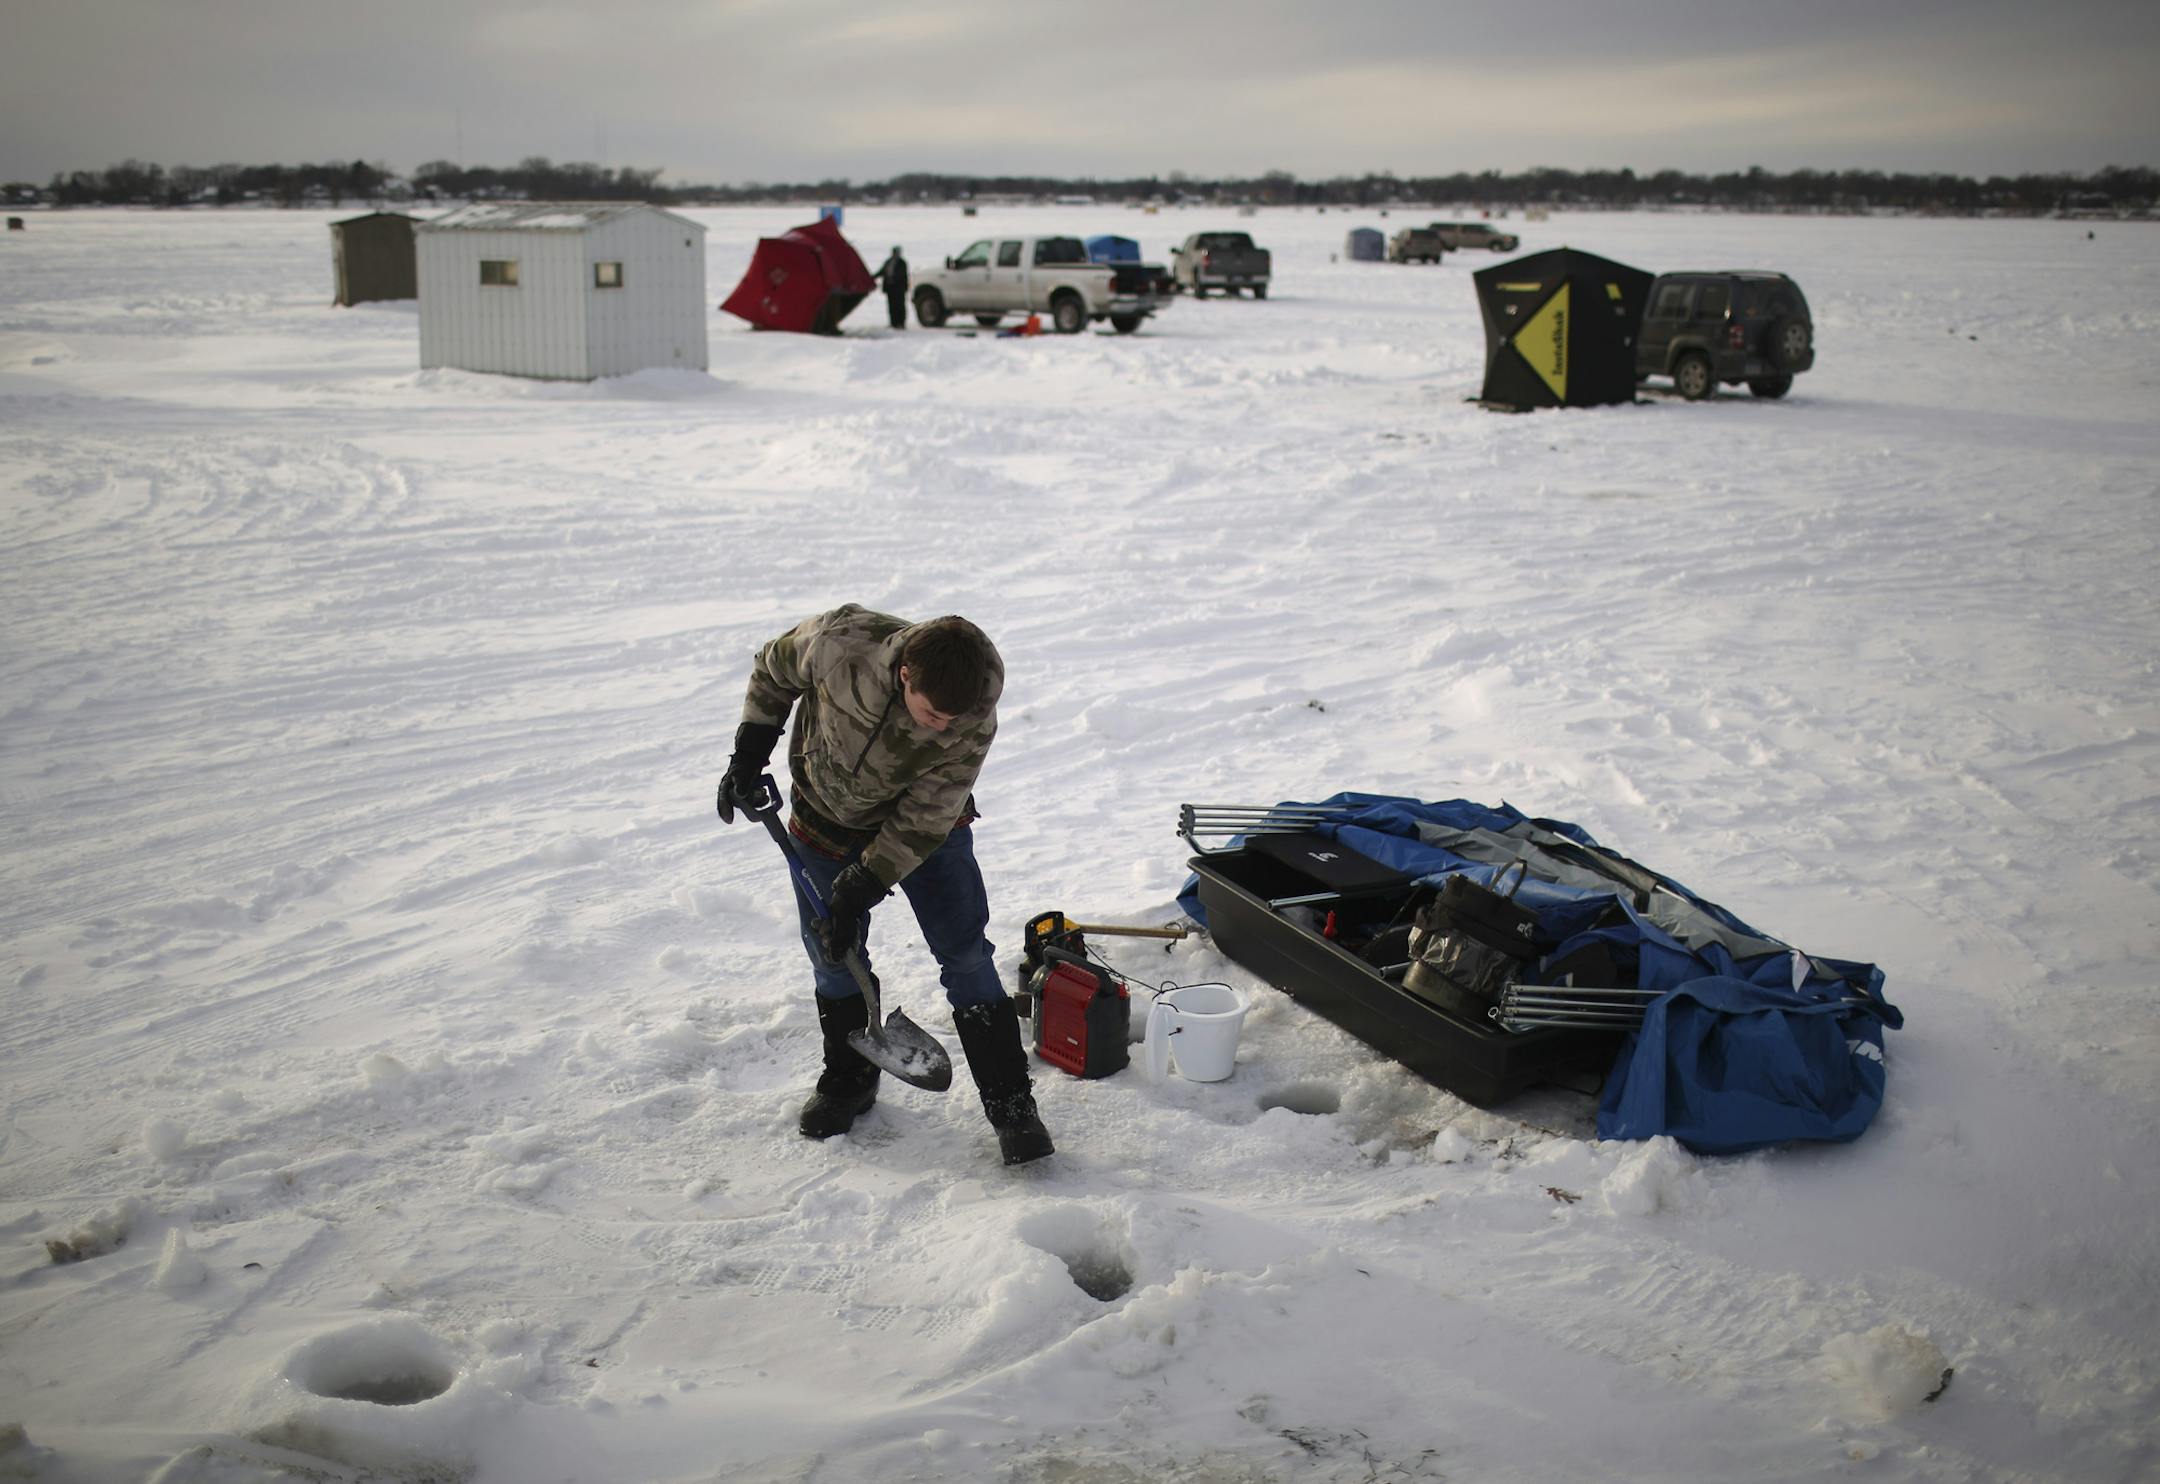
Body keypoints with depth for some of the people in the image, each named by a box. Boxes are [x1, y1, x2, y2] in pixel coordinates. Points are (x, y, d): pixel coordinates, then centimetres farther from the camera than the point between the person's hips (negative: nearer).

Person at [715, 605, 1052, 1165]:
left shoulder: (973, 723, -33)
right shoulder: (838, 643, -34)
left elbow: (922, 825, -25)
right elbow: (772, 671, -9)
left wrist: (855, 896, -24)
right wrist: (748, 756, -8)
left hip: (924, 826, -1)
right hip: (825, 819, 2)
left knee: (965, 953, -8)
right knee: (831, 958, 8)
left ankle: (1010, 1102, 1)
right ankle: (848, 1081, 30)